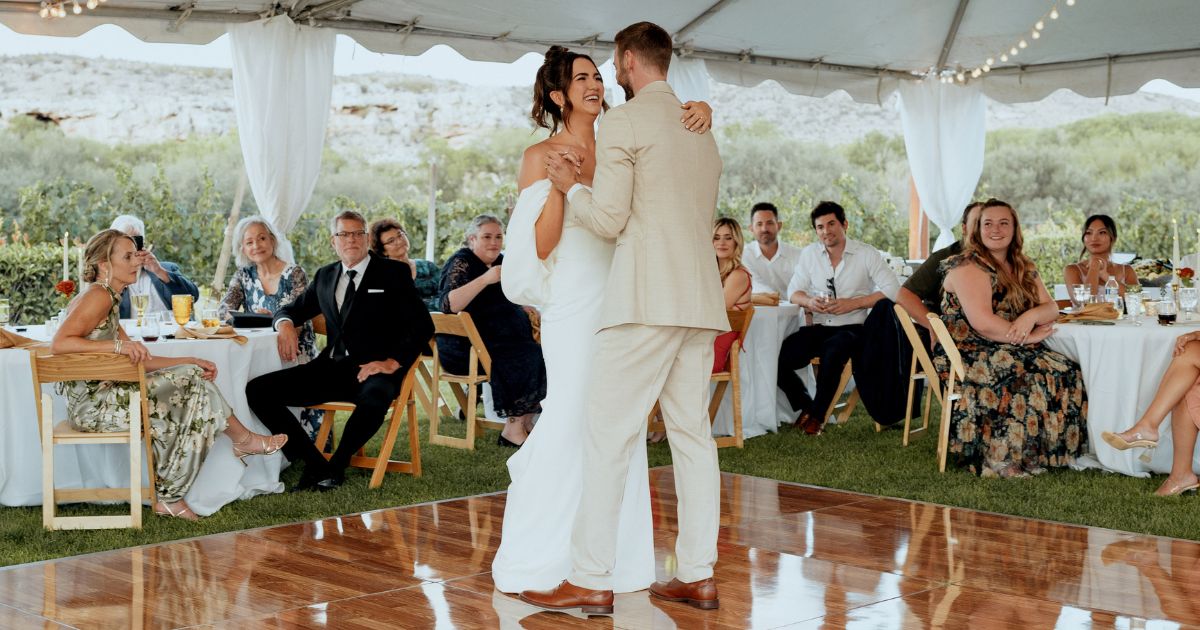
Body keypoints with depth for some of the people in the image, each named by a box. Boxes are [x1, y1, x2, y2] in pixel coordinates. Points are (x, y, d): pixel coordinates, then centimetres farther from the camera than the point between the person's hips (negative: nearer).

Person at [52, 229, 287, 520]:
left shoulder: (107, 299, 16)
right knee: (193, 399, -5)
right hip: (92, 404, -9)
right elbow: (58, 344, -27)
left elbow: (138, 361, 14)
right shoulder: (98, 296, -14)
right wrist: (118, 346, -29)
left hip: (105, 394, 9)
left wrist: (190, 362, 7)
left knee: (190, 377, 5)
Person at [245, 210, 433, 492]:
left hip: (372, 370, -5)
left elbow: (422, 325, -2)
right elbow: (292, 310, 29)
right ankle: (316, 464, -11)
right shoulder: (325, 276, 19)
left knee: (374, 400, -41)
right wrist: (286, 324, 3)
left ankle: (335, 467, -14)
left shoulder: (393, 273, 5)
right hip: (331, 368, 5)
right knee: (257, 390, -13)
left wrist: (393, 362, -16)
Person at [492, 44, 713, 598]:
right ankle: (538, 556, 9)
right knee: (570, 424, -5)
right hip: (573, 307, -5)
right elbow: (539, 246, -5)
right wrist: (559, 186, -17)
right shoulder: (540, 156, -1)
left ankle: (617, 555, 14)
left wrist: (700, 112, -3)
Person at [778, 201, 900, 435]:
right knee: (778, 358, -20)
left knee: (832, 351, -38)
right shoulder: (809, 254, 11)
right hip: (819, 327, 4)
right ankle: (805, 405, 7)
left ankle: (818, 414, -15)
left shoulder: (866, 254, -1)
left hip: (852, 327, -4)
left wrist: (853, 303, -18)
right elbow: (793, 291, 11)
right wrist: (809, 301, -13)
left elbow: (892, 289, -9)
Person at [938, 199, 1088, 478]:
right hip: (969, 353, -7)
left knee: (1070, 371, -15)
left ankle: (1059, 450, -11)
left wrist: (1031, 316, -16)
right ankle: (1004, 461, -25)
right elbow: (982, 323, -20)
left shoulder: (1024, 268, 17)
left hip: (1011, 350, 8)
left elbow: (1051, 308, 7)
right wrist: (1028, 337, -16)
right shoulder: (968, 267, -9)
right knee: (1026, 376, -32)